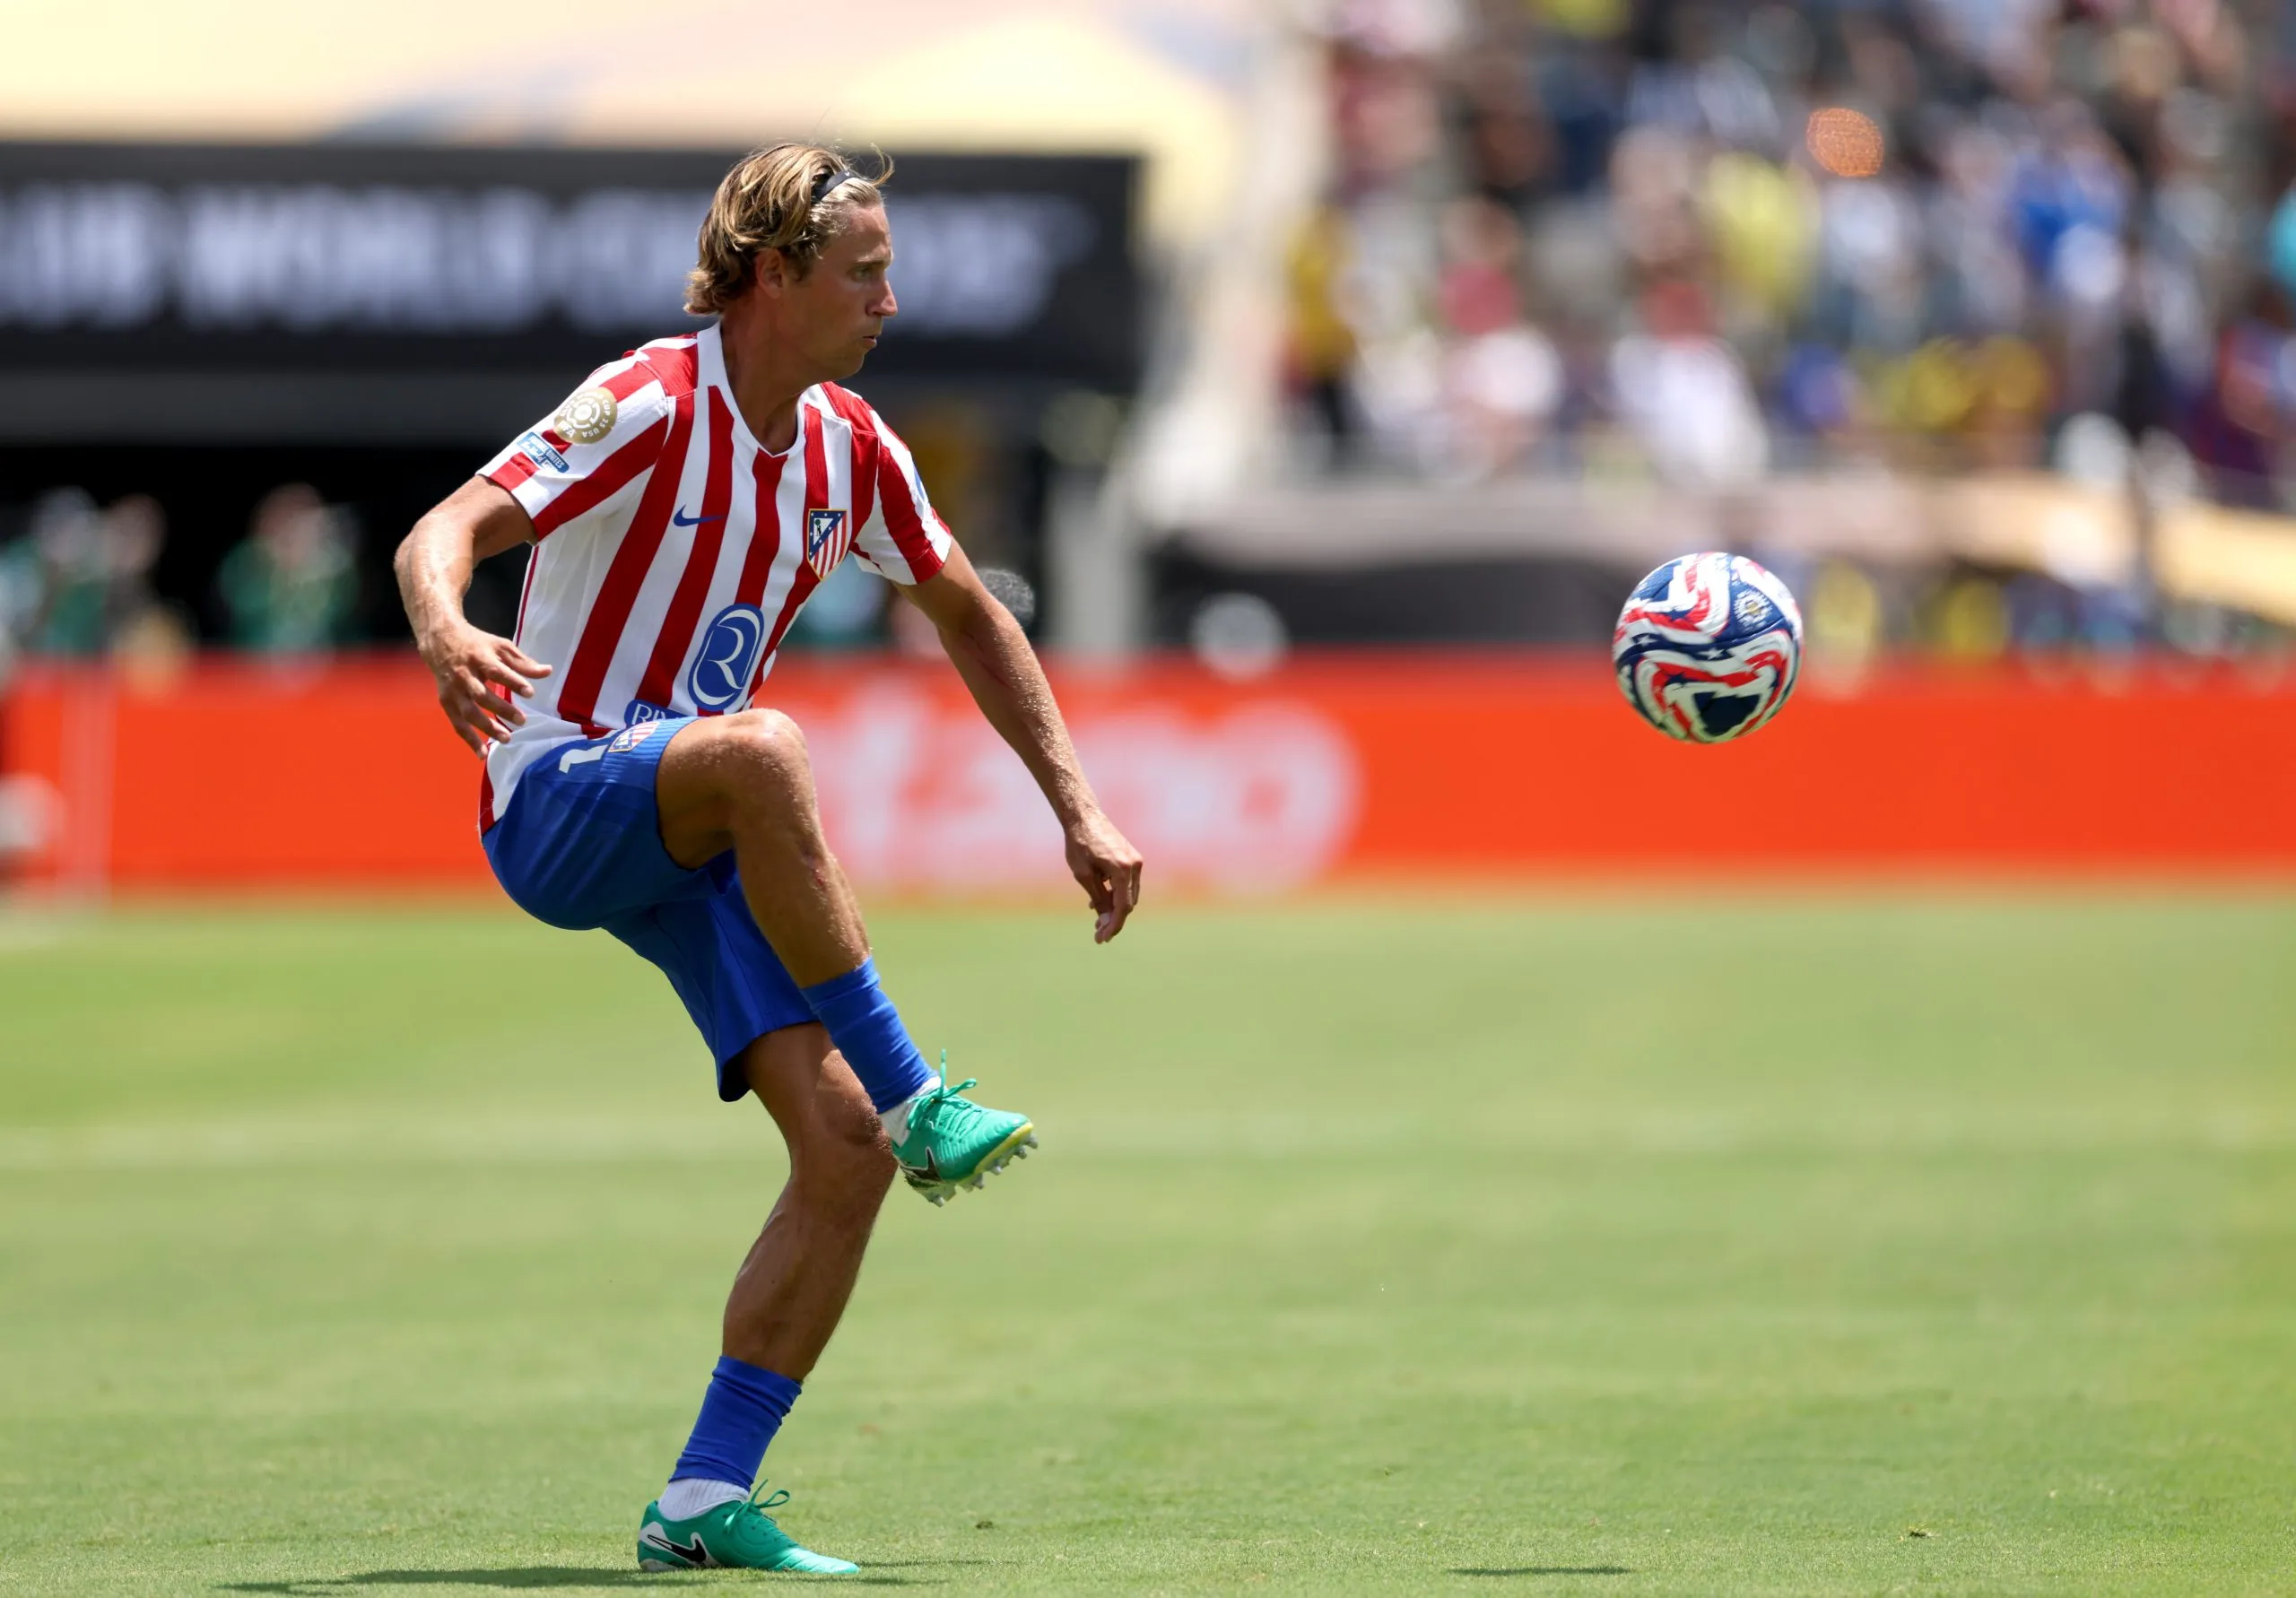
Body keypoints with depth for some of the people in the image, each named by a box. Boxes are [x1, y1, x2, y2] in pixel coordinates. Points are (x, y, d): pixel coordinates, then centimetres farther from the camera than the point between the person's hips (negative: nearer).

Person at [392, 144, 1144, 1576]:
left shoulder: (849, 448, 6)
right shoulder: (650, 407, -14)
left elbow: (967, 612, 21)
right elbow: (447, 532, -24)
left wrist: (1078, 810, 15)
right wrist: (446, 633, -48)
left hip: (696, 846, 7)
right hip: (557, 802, -7)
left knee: (846, 1152, -11)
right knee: (761, 749, -40)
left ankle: (704, 1502, -4)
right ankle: (917, 1102, -32)